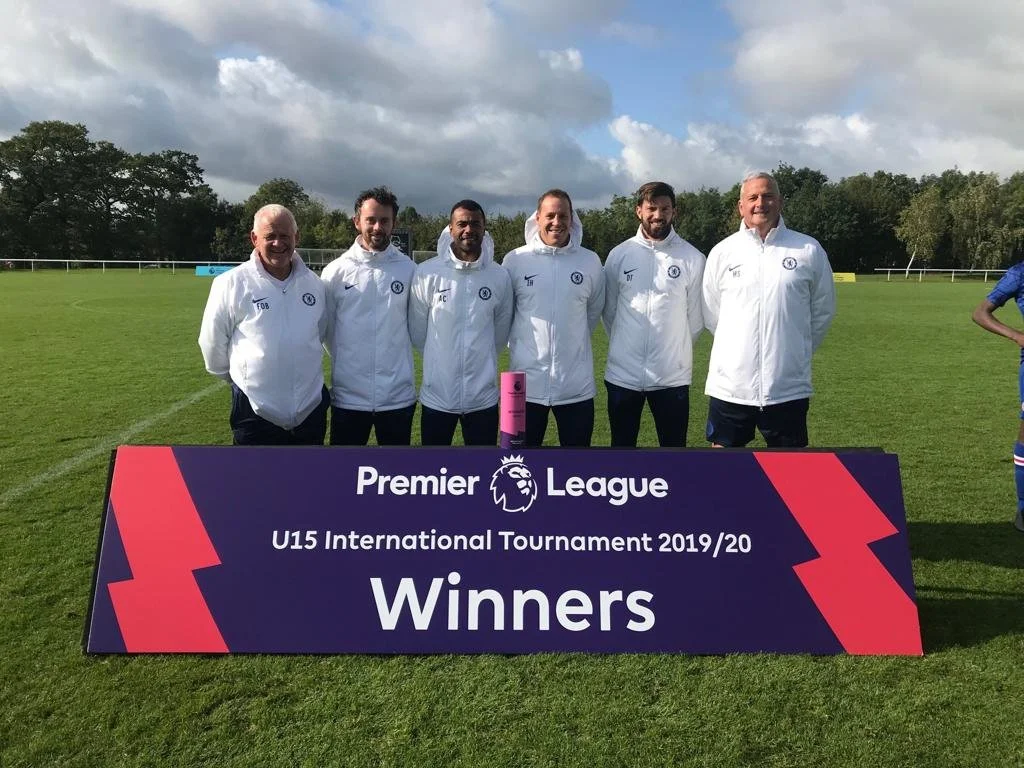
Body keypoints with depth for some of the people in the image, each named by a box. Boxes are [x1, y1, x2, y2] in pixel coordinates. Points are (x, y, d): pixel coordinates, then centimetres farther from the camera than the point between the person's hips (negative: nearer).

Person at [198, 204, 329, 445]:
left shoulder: (313, 283, 4)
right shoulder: (231, 283, -10)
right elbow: (212, 342, -1)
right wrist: (242, 377, 11)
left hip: (311, 411, 4)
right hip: (256, 415, -4)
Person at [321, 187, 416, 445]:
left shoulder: (409, 269, -2)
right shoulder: (335, 271, -3)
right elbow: (326, 328, 5)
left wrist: (396, 357, 10)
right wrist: (348, 362, 9)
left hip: (398, 397, 1)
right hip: (348, 396, 0)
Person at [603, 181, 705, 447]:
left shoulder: (692, 258, -4)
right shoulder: (619, 254, 0)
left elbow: (696, 315, 3)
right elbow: (609, 308, 8)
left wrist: (677, 349, 8)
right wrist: (625, 345, 10)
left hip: (672, 375, -1)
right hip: (623, 373, 1)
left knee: (674, 444, 10)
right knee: (622, 445, 14)